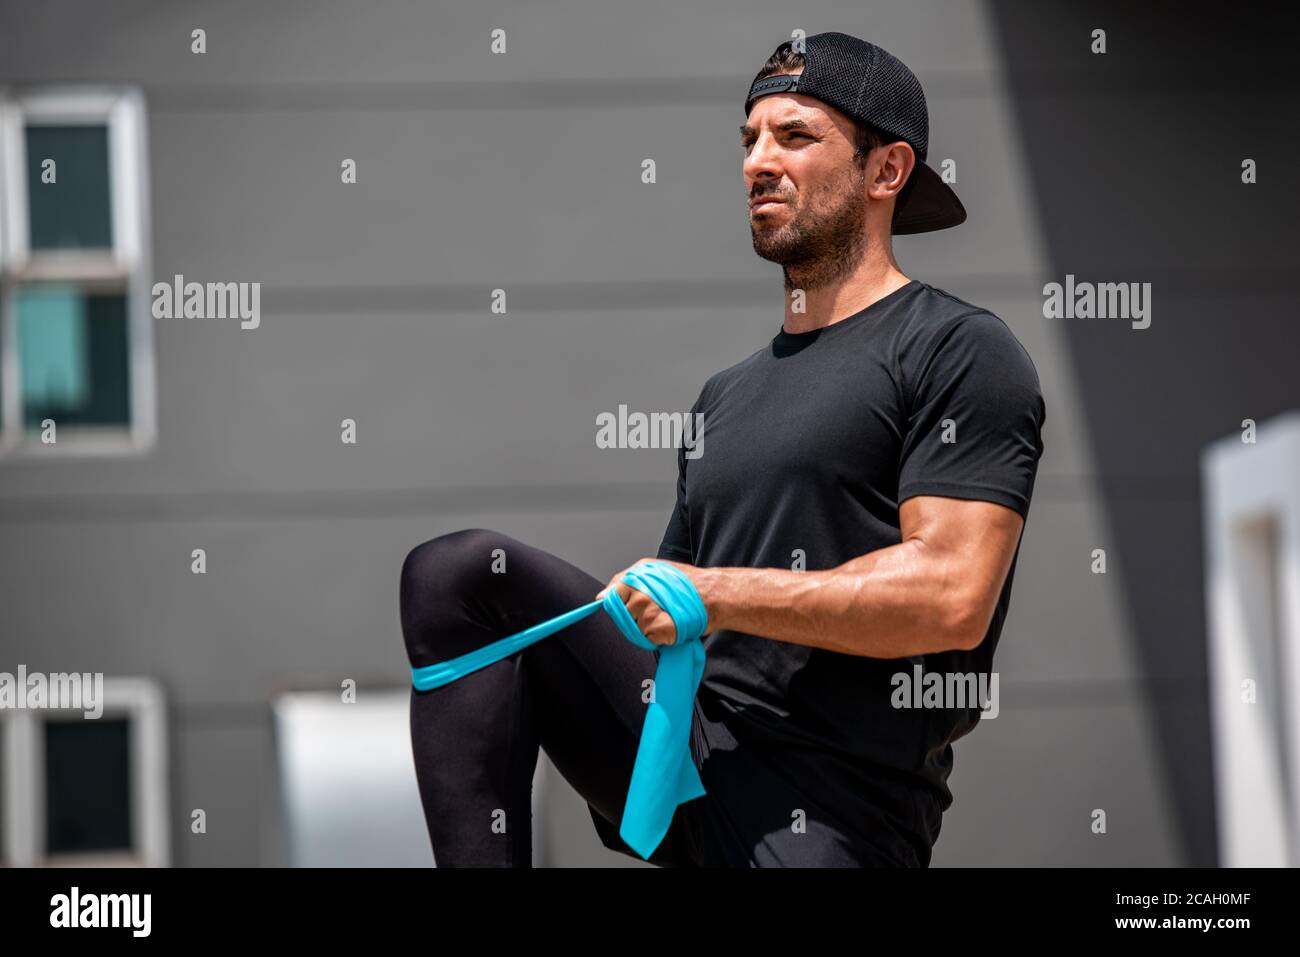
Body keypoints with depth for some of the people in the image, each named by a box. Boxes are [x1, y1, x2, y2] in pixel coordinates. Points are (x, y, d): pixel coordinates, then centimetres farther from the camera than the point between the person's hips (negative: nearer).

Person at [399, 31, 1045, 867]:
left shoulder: (959, 351, -2)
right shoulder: (727, 396, 23)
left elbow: (952, 595, -15)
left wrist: (720, 594, -12)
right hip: (681, 742, 7)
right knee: (465, 572, -10)